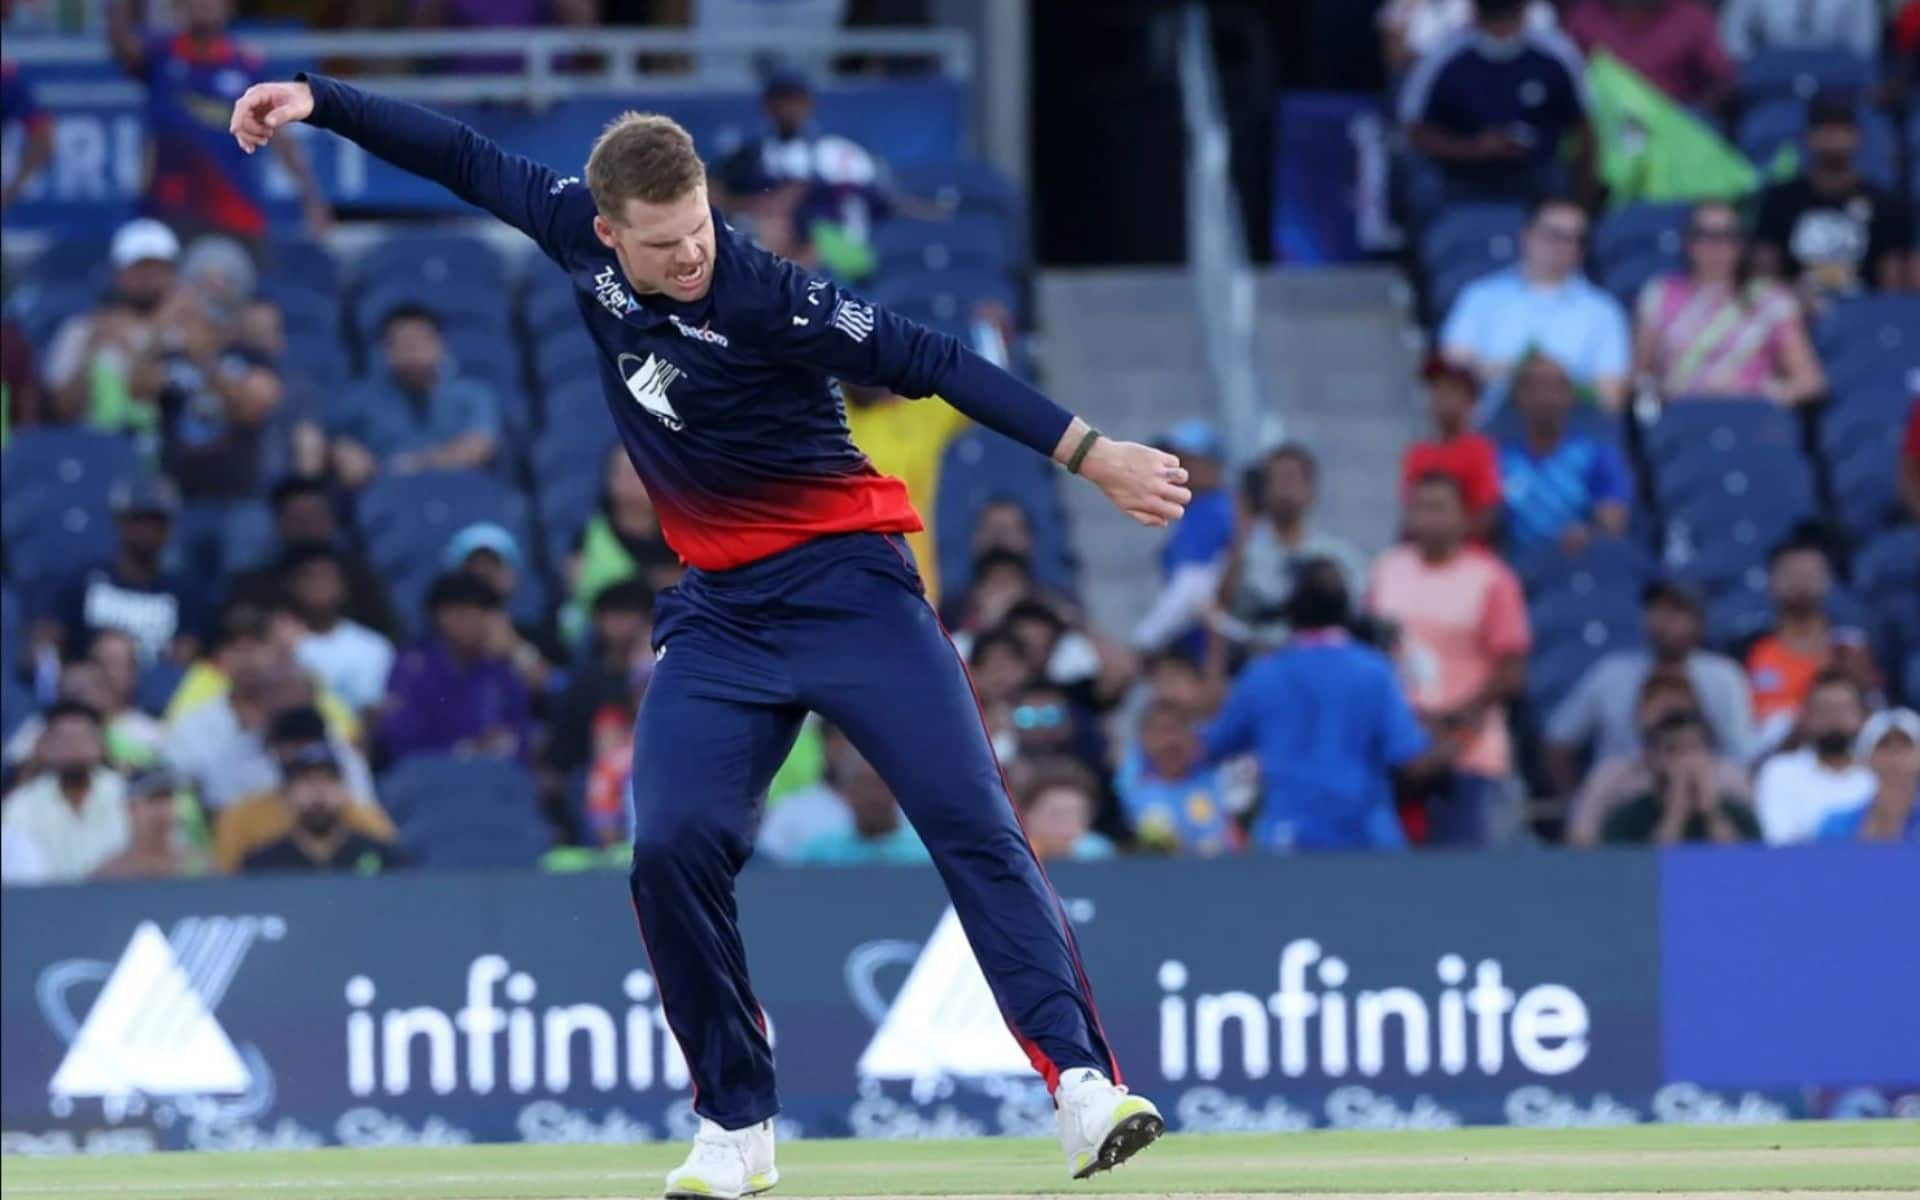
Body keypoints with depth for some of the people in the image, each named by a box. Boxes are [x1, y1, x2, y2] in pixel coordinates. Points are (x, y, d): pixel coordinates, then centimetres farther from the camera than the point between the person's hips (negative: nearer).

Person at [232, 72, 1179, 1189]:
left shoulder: (764, 297, -21)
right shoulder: (581, 236, -4)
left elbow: (931, 360, -22)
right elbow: (469, 160, 10)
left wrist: (1089, 452, -25)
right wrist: (316, 99, 9)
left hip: (848, 581, -5)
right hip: (720, 611, 5)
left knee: (971, 820, -17)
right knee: (673, 846, -12)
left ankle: (1083, 1079, -23)